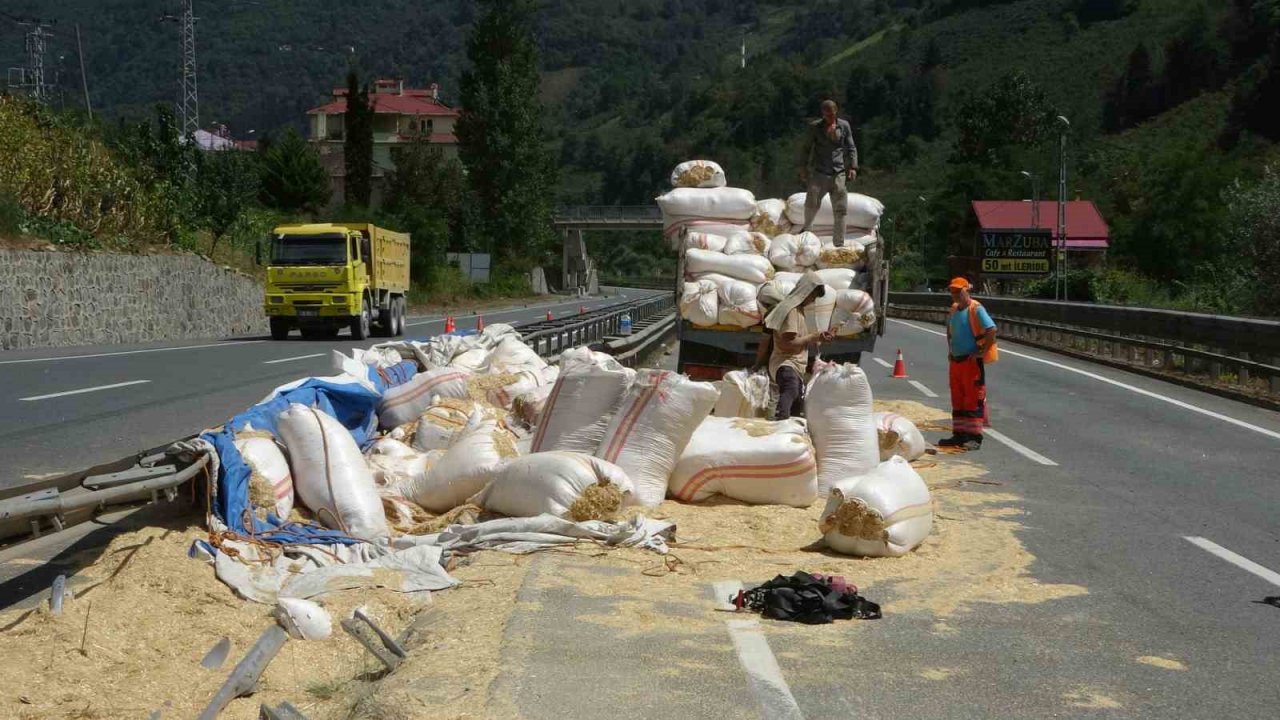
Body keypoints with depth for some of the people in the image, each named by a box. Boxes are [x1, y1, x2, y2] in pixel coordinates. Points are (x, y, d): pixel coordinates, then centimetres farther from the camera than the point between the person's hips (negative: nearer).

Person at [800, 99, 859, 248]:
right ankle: (806, 229, 18)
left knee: (840, 210, -1)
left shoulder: (844, 126, 8)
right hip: (819, 172, -1)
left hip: (838, 173, 1)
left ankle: (839, 244, 4)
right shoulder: (815, 127, 5)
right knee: (812, 204, -11)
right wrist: (803, 167, 5)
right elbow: (807, 148, 11)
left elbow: (851, 148, 10)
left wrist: (853, 167, -2)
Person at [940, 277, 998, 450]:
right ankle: (959, 434, 19)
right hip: (956, 360, 8)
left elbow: (992, 330, -21)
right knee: (957, 399, 12)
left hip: (972, 361, -8)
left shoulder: (975, 309, -13)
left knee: (973, 399, -5)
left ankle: (974, 437, -4)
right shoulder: (954, 309, 11)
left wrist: (982, 352, -19)